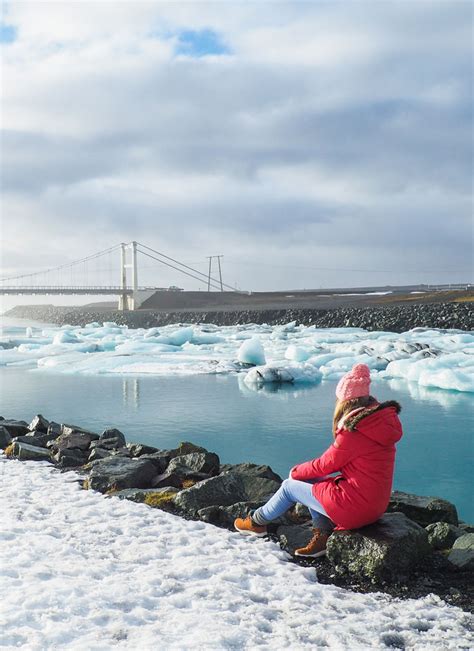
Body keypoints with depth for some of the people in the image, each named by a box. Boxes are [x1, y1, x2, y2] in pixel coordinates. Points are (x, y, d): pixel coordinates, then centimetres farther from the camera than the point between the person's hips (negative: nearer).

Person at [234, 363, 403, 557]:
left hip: (356, 507, -8)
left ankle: (257, 522, 33)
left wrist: (297, 471, 8)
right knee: (309, 480, 20)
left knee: (289, 486, 10)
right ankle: (322, 536, 13)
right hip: (376, 503, 8)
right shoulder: (380, 420, 3)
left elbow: (325, 464, -11)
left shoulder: (356, 432, -23)